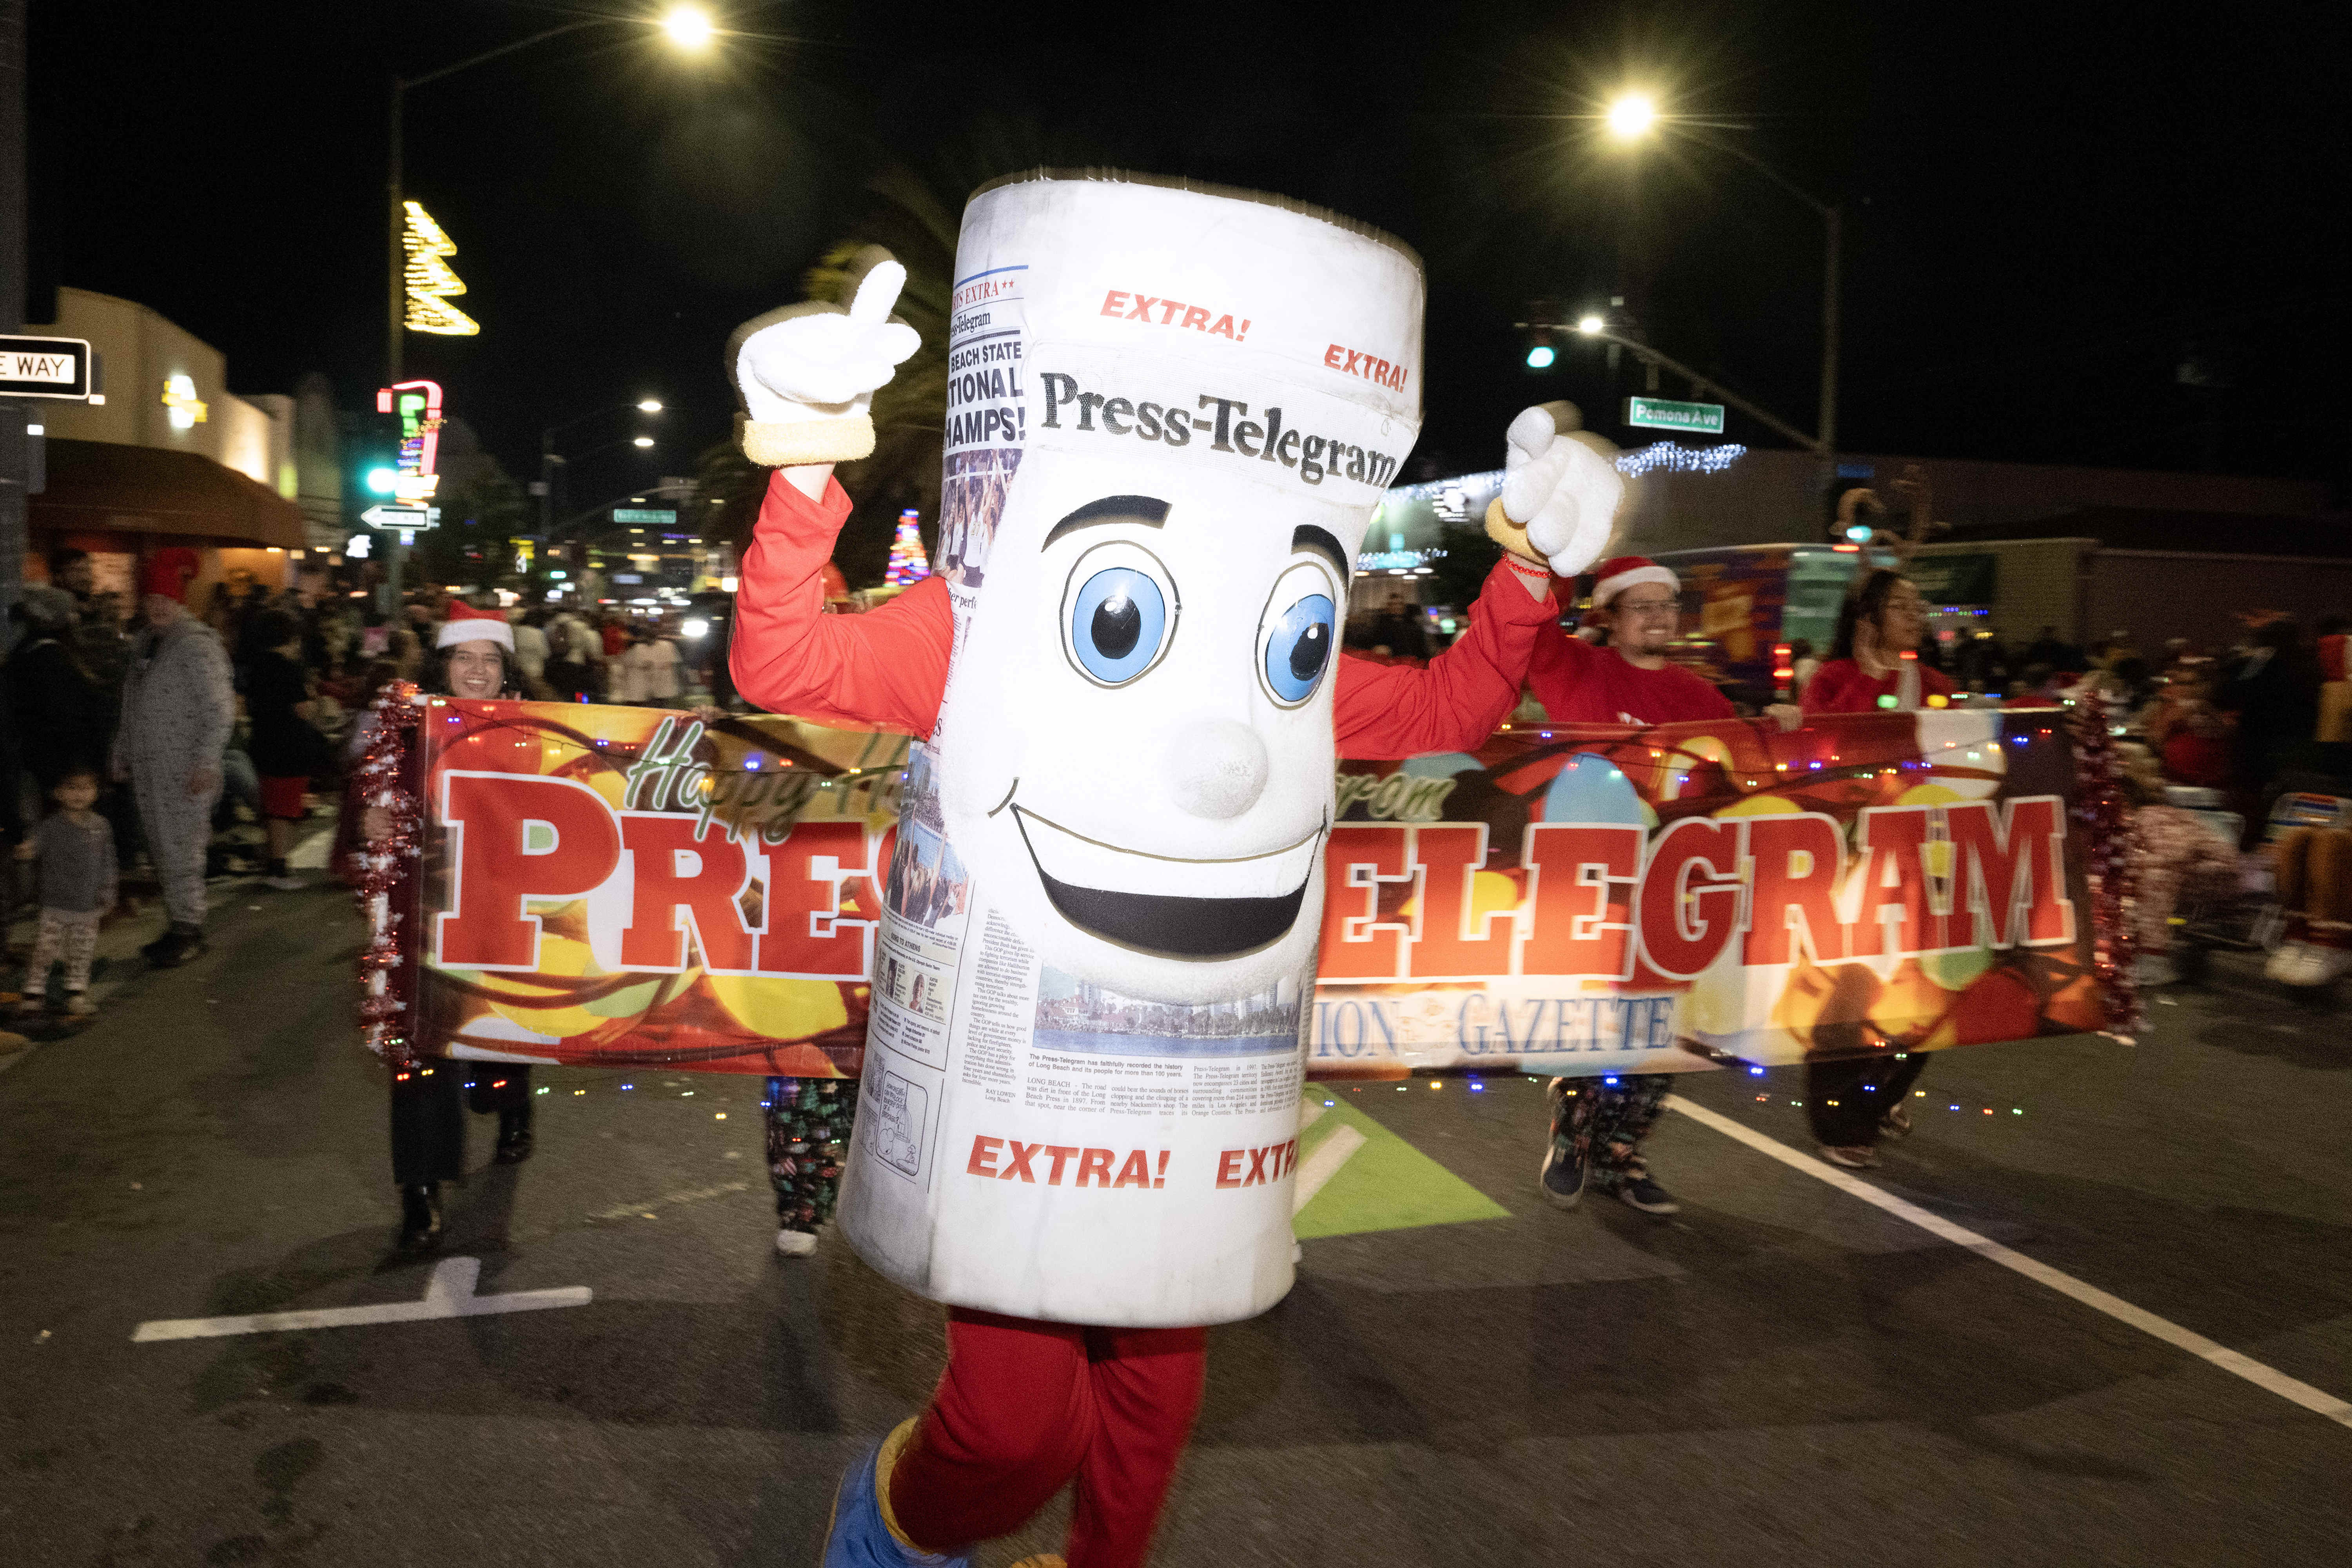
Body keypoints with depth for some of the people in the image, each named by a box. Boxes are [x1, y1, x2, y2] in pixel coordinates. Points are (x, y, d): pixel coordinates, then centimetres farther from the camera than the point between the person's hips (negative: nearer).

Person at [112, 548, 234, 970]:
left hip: (184, 773, -8)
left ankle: (189, 930, 5)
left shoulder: (197, 644, -12)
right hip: (148, 769, 8)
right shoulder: (147, 642, 15)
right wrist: (122, 755, 19)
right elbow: (132, 708, 22)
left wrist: (205, 764, -20)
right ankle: (181, 925, 20)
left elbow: (220, 710, -17)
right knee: (162, 851, 11)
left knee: (180, 850, -5)